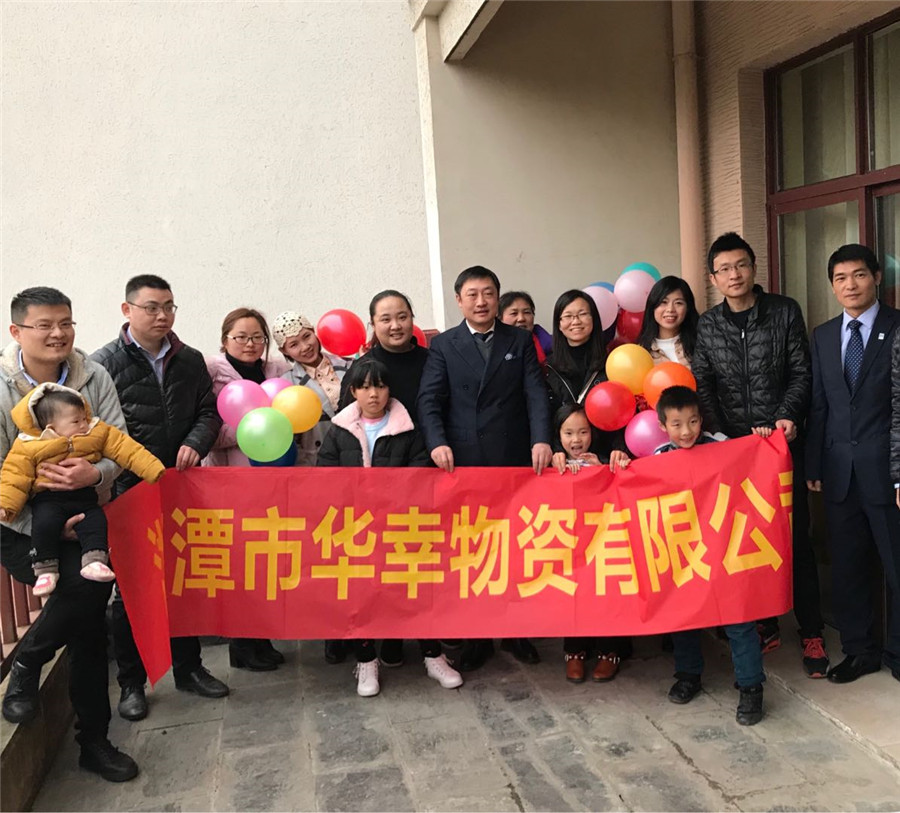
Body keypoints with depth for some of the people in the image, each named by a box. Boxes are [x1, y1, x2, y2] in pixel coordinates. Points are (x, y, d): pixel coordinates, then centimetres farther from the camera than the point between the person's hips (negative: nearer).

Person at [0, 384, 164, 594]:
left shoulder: (98, 434, 7)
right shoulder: (28, 446, 1)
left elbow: (127, 449, 3)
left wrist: (153, 470, -5)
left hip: (85, 497, 3)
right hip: (49, 499, -3)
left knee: (96, 520, -20)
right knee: (44, 522, -26)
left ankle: (93, 562, -16)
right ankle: (46, 569, -15)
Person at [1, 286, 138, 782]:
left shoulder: (93, 378, -4)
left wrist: (94, 473, -29)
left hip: (82, 521, 4)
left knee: (89, 622, 3)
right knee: (89, 583, -28)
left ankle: (94, 742, 20)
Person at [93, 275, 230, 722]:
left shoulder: (190, 360, 8)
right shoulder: (106, 362, -5)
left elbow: (209, 410, 9)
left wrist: (196, 442, -11)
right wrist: (138, 469, -19)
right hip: (129, 491, -4)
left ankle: (188, 667, 29)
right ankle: (131, 683, 21)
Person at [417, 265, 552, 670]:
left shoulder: (520, 341, 10)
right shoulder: (443, 345, 8)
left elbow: (535, 394, 1)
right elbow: (429, 400, -1)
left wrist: (541, 439, -15)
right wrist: (437, 442, -18)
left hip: (514, 461, 1)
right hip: (463, 462, 0)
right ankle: (476, 635, 17)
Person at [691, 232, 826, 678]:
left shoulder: (785, 311, 2)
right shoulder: (706, 326, 5)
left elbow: (801, 373, 1)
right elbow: (702, 388, 1)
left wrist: (788, 417, -14)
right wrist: (722, 438, -10)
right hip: (732, 446, 2)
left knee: (795, 537, 2)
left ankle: (811, 632, 13)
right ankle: (764, 625, 20)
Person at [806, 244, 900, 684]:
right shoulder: (822, 336, 11)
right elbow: (818, 404, 9)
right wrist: (813, 465, 6)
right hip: (839, 469, 4)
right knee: (847, 564, 11)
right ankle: (859, 649, 26)